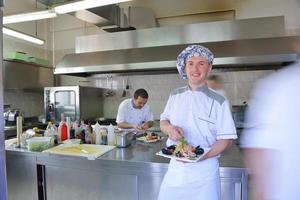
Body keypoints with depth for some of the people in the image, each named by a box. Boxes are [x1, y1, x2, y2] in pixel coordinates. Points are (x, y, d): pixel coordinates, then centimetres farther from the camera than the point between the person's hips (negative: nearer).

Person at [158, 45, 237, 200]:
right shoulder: (175, 96, 3)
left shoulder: (219, 102, -8)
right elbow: (163, 121, 11)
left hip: (204, 171, -3)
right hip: (175, 167, 3)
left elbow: (226, 139, -8)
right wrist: (169, 128, -12)